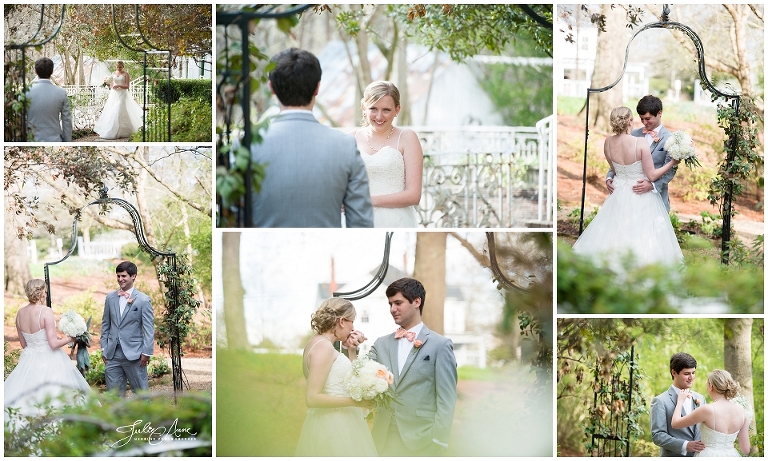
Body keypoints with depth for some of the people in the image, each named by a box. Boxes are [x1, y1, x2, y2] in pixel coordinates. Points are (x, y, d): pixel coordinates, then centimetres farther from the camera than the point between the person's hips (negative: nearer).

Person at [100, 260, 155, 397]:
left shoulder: (143, 300, -5)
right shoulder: (110, 298, 9)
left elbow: (149, 329, -5)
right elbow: (105, 324, 15)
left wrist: (146, 352, -10)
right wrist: (103, 348, 11)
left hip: (133, 354, -4)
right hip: (113, 354, 4)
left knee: (141, 391, 3)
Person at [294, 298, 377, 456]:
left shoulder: (320, 343, 13)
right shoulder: (323, 346, -16)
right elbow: (312, 398, -21)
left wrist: (352, 350, 8)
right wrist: (354, 401, -20)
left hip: (335, 424, 10)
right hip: (333, 428, -10)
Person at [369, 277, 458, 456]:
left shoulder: (440, 345, -3)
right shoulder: (381, 344, 11)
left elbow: (446, 399, -5)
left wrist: (438, 441, -11)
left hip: (420, 439, -4)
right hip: (384, 436, 4)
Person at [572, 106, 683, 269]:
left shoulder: (608, 142, -8)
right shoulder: (640, 144, -21)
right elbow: (652, 175, -15)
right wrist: (672, 163, -7)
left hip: (618, 196, 4)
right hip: (640, 199, -4)